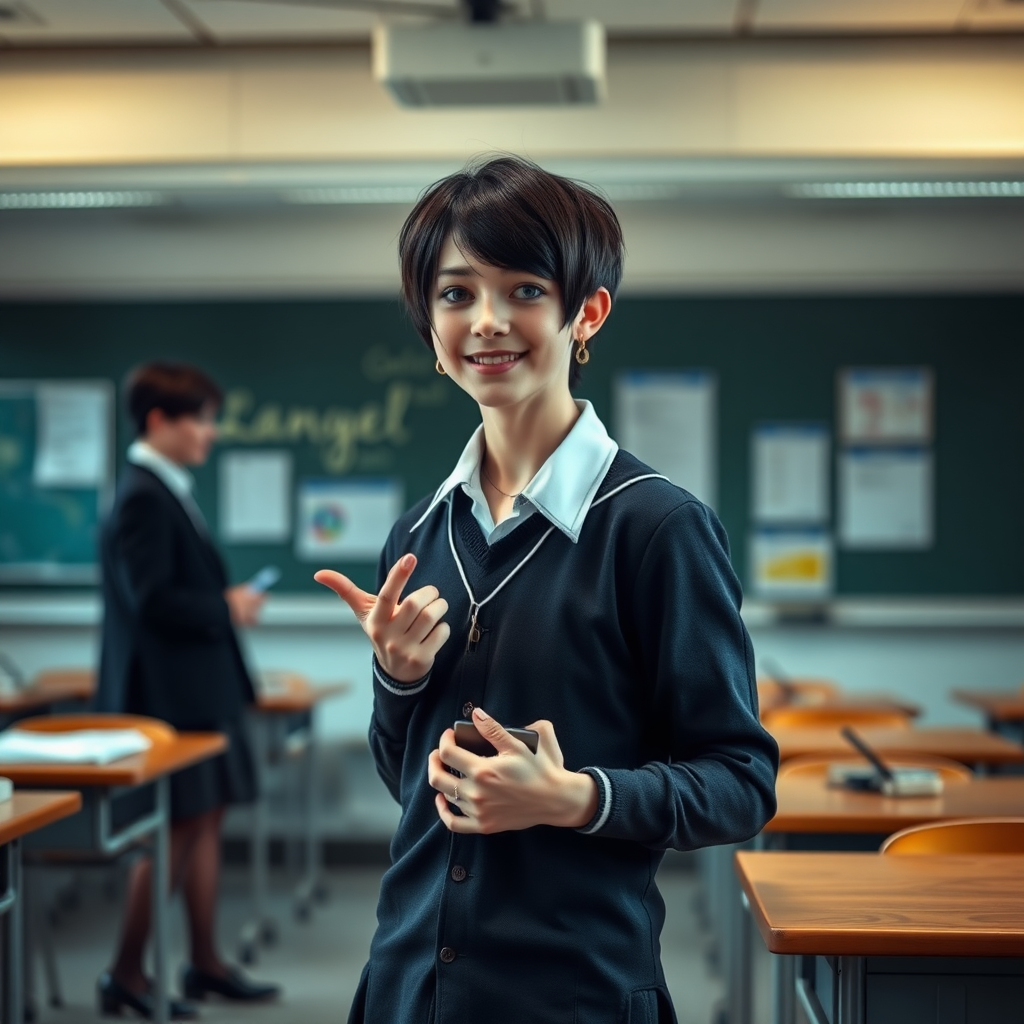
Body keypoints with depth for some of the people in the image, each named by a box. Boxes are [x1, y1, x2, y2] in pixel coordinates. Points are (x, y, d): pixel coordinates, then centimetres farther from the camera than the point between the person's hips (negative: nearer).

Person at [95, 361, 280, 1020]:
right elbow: (150, 599, -22)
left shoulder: (170, 491, 14)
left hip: (199, 686, 10)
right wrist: (225, 607, -12)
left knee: (207, 820, 13)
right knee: (173, 833, -4)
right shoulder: (143, 497, -17)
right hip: (167, 689, -10)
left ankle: (206, 964, 22)